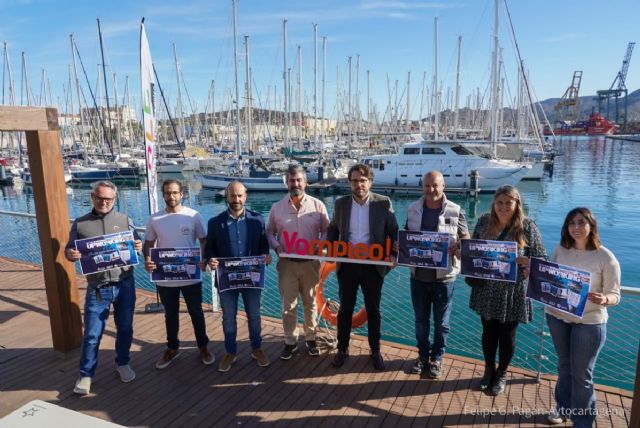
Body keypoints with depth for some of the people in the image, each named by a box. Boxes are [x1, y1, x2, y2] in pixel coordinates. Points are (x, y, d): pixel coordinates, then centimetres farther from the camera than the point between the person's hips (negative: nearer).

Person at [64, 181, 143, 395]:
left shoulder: (125, 220, 4)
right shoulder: (80, 224, 3)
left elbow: (137, 244, 7)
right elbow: (69, 250, 5)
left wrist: (139, 247, -18)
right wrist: (70, 254, -19)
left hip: (124, 284, 1)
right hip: (97, 288, -1)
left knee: (125, 328, 14)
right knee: (92, 334, 4)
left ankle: (122, 363, 34)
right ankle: (86, 374, 22)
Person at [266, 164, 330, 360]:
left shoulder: (318, 205, -1)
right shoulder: (277, 207, 3)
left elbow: (326, 231, 3)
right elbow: (269, 232, 8)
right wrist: (276, 246, -11)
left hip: (311, 263, 0)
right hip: (287, 263, 1)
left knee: (311, 303, 13)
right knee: (288, 305, 6)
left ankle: (311, 339, 30)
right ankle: (290, 342, 22)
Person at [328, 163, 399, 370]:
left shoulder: (384, 203, -6)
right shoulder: (341, 203, 0)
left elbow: (394, 232, -1)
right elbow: (333, 229, 10)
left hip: (373, 266, -1)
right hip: (347, 265, 2)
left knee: (373, 310, 12)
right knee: (345, 309, 12)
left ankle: (375, 351, 30)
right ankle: (342, 349, 30)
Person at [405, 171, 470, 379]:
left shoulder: (456, 211, -7)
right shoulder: (413, 209, 2)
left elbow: (465, 238, -1)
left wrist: (459, 247, -23)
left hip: (444, 276, -2)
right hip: (418, 275, 3)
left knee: (441, 322, 12)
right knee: (421, 320, 16)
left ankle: (436, 358, 31)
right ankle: (423, 355, 35)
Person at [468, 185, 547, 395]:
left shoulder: (527, 226, -11)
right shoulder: (484, 221, -3)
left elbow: (542, 258, -8)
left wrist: (529, 263, -29)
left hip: (513, 291, -2)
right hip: (487, 288, 2)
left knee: (507, 334, 14)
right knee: (488, 331, 16)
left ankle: (502, 374, 36)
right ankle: (489, 370, 39)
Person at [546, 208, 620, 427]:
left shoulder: (606, 257, -15)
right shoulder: (560, 250, -4)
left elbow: (614, 295, -11)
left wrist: (603, 300, -33)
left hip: (589, 322, -4)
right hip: (557, 317, 4)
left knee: (582, 373, 9)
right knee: (564, 366, 21)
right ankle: (563, 407, 42)